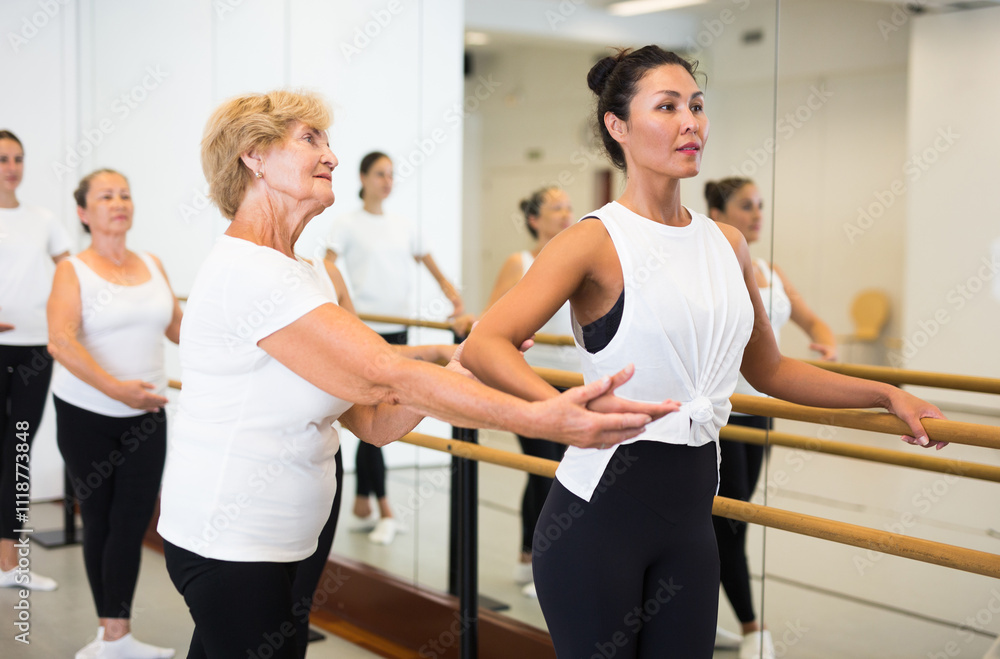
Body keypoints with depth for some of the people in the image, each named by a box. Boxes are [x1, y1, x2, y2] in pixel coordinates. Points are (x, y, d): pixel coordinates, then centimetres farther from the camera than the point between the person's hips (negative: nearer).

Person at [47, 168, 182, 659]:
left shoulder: (152, 265, 7)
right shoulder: (73, 270, -7)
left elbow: (177, 326, 18)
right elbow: (61, 341, -23)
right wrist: (114, 387, -36)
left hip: (145, 416, 3)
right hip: (86, 415, -3)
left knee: (133, 521, -5)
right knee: (99, 520, 8)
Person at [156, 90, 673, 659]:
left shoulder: (288, 272, 12)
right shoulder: (248, 270, -18)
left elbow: (374, 420, 6)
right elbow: (386, 377, -25)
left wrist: (461, 369, -9)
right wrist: (542, 419, -29)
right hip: (231, 548, -9)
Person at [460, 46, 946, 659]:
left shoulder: (728, 244, 9)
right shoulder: (596, 241, -11)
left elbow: (768, 370, 20)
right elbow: (483, 346, -22)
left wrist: (887, 394, 14)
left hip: (689, 516, 6)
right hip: (598, 515, -6)